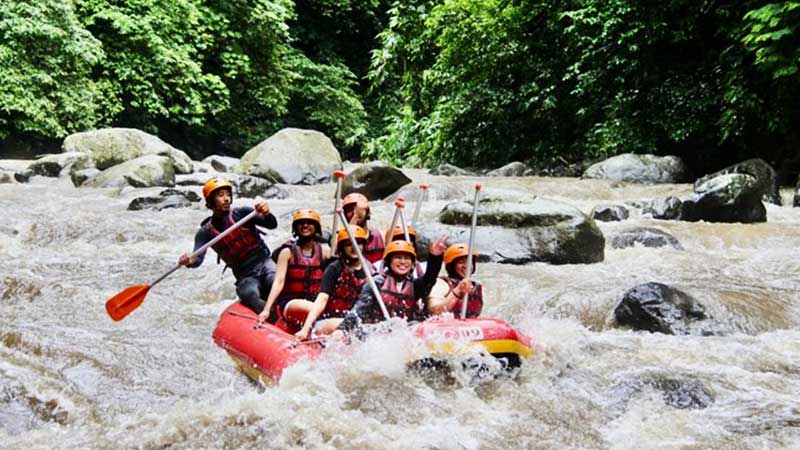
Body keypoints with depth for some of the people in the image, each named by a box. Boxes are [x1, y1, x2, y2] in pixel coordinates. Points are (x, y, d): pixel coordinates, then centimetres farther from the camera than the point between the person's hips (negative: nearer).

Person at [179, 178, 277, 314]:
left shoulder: (241, 213, 1)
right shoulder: (206, 232, 3)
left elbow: (272, 225, -6)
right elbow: (198, 259, -8)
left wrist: (266, 214, -29)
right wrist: (190, 261, -33)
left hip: (264, 263, 0)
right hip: (246, 277, 0)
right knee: (249, 294, -33)